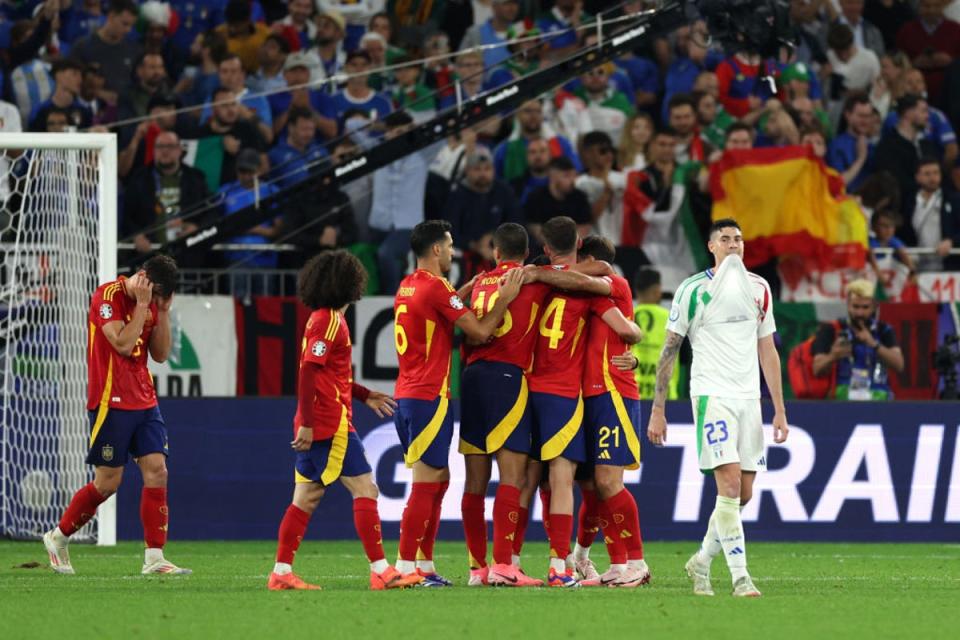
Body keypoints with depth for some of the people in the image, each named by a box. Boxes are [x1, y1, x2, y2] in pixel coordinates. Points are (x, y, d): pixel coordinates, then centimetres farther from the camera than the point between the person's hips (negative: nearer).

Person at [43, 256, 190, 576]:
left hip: (144, 401, 7)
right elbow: (123, 343, -22)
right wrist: (142, 305, -19)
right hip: (112, 402, -7)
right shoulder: (108, 296, -12)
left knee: (156, 472, -5)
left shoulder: (151, 303, 10)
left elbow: (160, 354, 9)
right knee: (108, 482, -3)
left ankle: (154, 558, -6)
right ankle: (58, 537, 17)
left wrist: (163, 311, 0)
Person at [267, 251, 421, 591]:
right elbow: (308, 372, -20)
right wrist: (306, 424, -23)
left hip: (313, 427, 10)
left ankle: (281, 572, 8)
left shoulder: (323, 318, 17)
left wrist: (365, 395, 24)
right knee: (365, 490, -7)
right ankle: (380, 571, -9)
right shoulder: (329, 321, -13)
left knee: (305, 499, 9)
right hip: (330, 425, -10)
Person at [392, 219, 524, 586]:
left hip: (406, 396, 9)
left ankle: (424, 564, 14)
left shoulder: (407, 287, 14)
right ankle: (405, 566, -10)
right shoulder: (436, 288, -13)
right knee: (426, 483, -7)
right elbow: (479, 332, -13)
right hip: (429, 396, -9)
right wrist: (505, 300, -4)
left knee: (438, 480, 14)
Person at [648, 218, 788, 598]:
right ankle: (740, 577, -17)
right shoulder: (693, 290, -3)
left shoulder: (759, 289, 12)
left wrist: (780, 410, 13)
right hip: (712, 394, -5)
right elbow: (669, 351, 1)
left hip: (749, 397, 5)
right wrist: (657, 410, -2)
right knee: (730, 485, -16)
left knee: (743, 494, 5)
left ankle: (702, 562, 25)